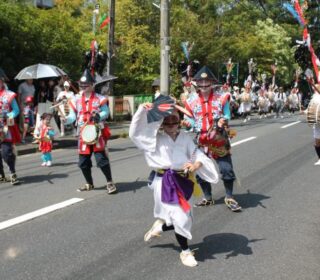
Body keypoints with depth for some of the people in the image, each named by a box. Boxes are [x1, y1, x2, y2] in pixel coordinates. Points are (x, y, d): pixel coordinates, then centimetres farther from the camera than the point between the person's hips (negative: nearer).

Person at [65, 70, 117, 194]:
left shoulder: (99, 98, -3)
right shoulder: (76, 100, 6)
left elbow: (106, 112, 1)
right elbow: (72, 116, 4)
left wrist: (98, 116, -19)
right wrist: (65, 119, -16)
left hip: (97, 133, -4)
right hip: (83, 134, 4)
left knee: (101, 159, -10)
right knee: (83, 161, 9)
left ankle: (110, 183, 4)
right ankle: (89, 184, 28)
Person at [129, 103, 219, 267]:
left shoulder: (185, 138, 6)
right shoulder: (156, 138, -2)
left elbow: (197, 154, 2)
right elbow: (135, 132, -9)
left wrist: (196, 164, -20)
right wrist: (142, 110, -18)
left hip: (183, 181, 4)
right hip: (164, 183, -4)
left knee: (185, 218, 13)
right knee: (179, 217, -7)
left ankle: (160, 226, 42)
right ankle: (185, 251, 16)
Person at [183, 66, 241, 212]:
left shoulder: (221, 98, -3)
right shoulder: (191, 101, 1)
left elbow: (227, 115, 2)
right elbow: (190, 119, 6)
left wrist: (223, 121, -19)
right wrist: (188, 123, -16)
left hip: (220, 140, -2)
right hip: (201, 141, 2)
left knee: (226, 169, -3)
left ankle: (229, 198, 15)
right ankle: (208, 198, 27)